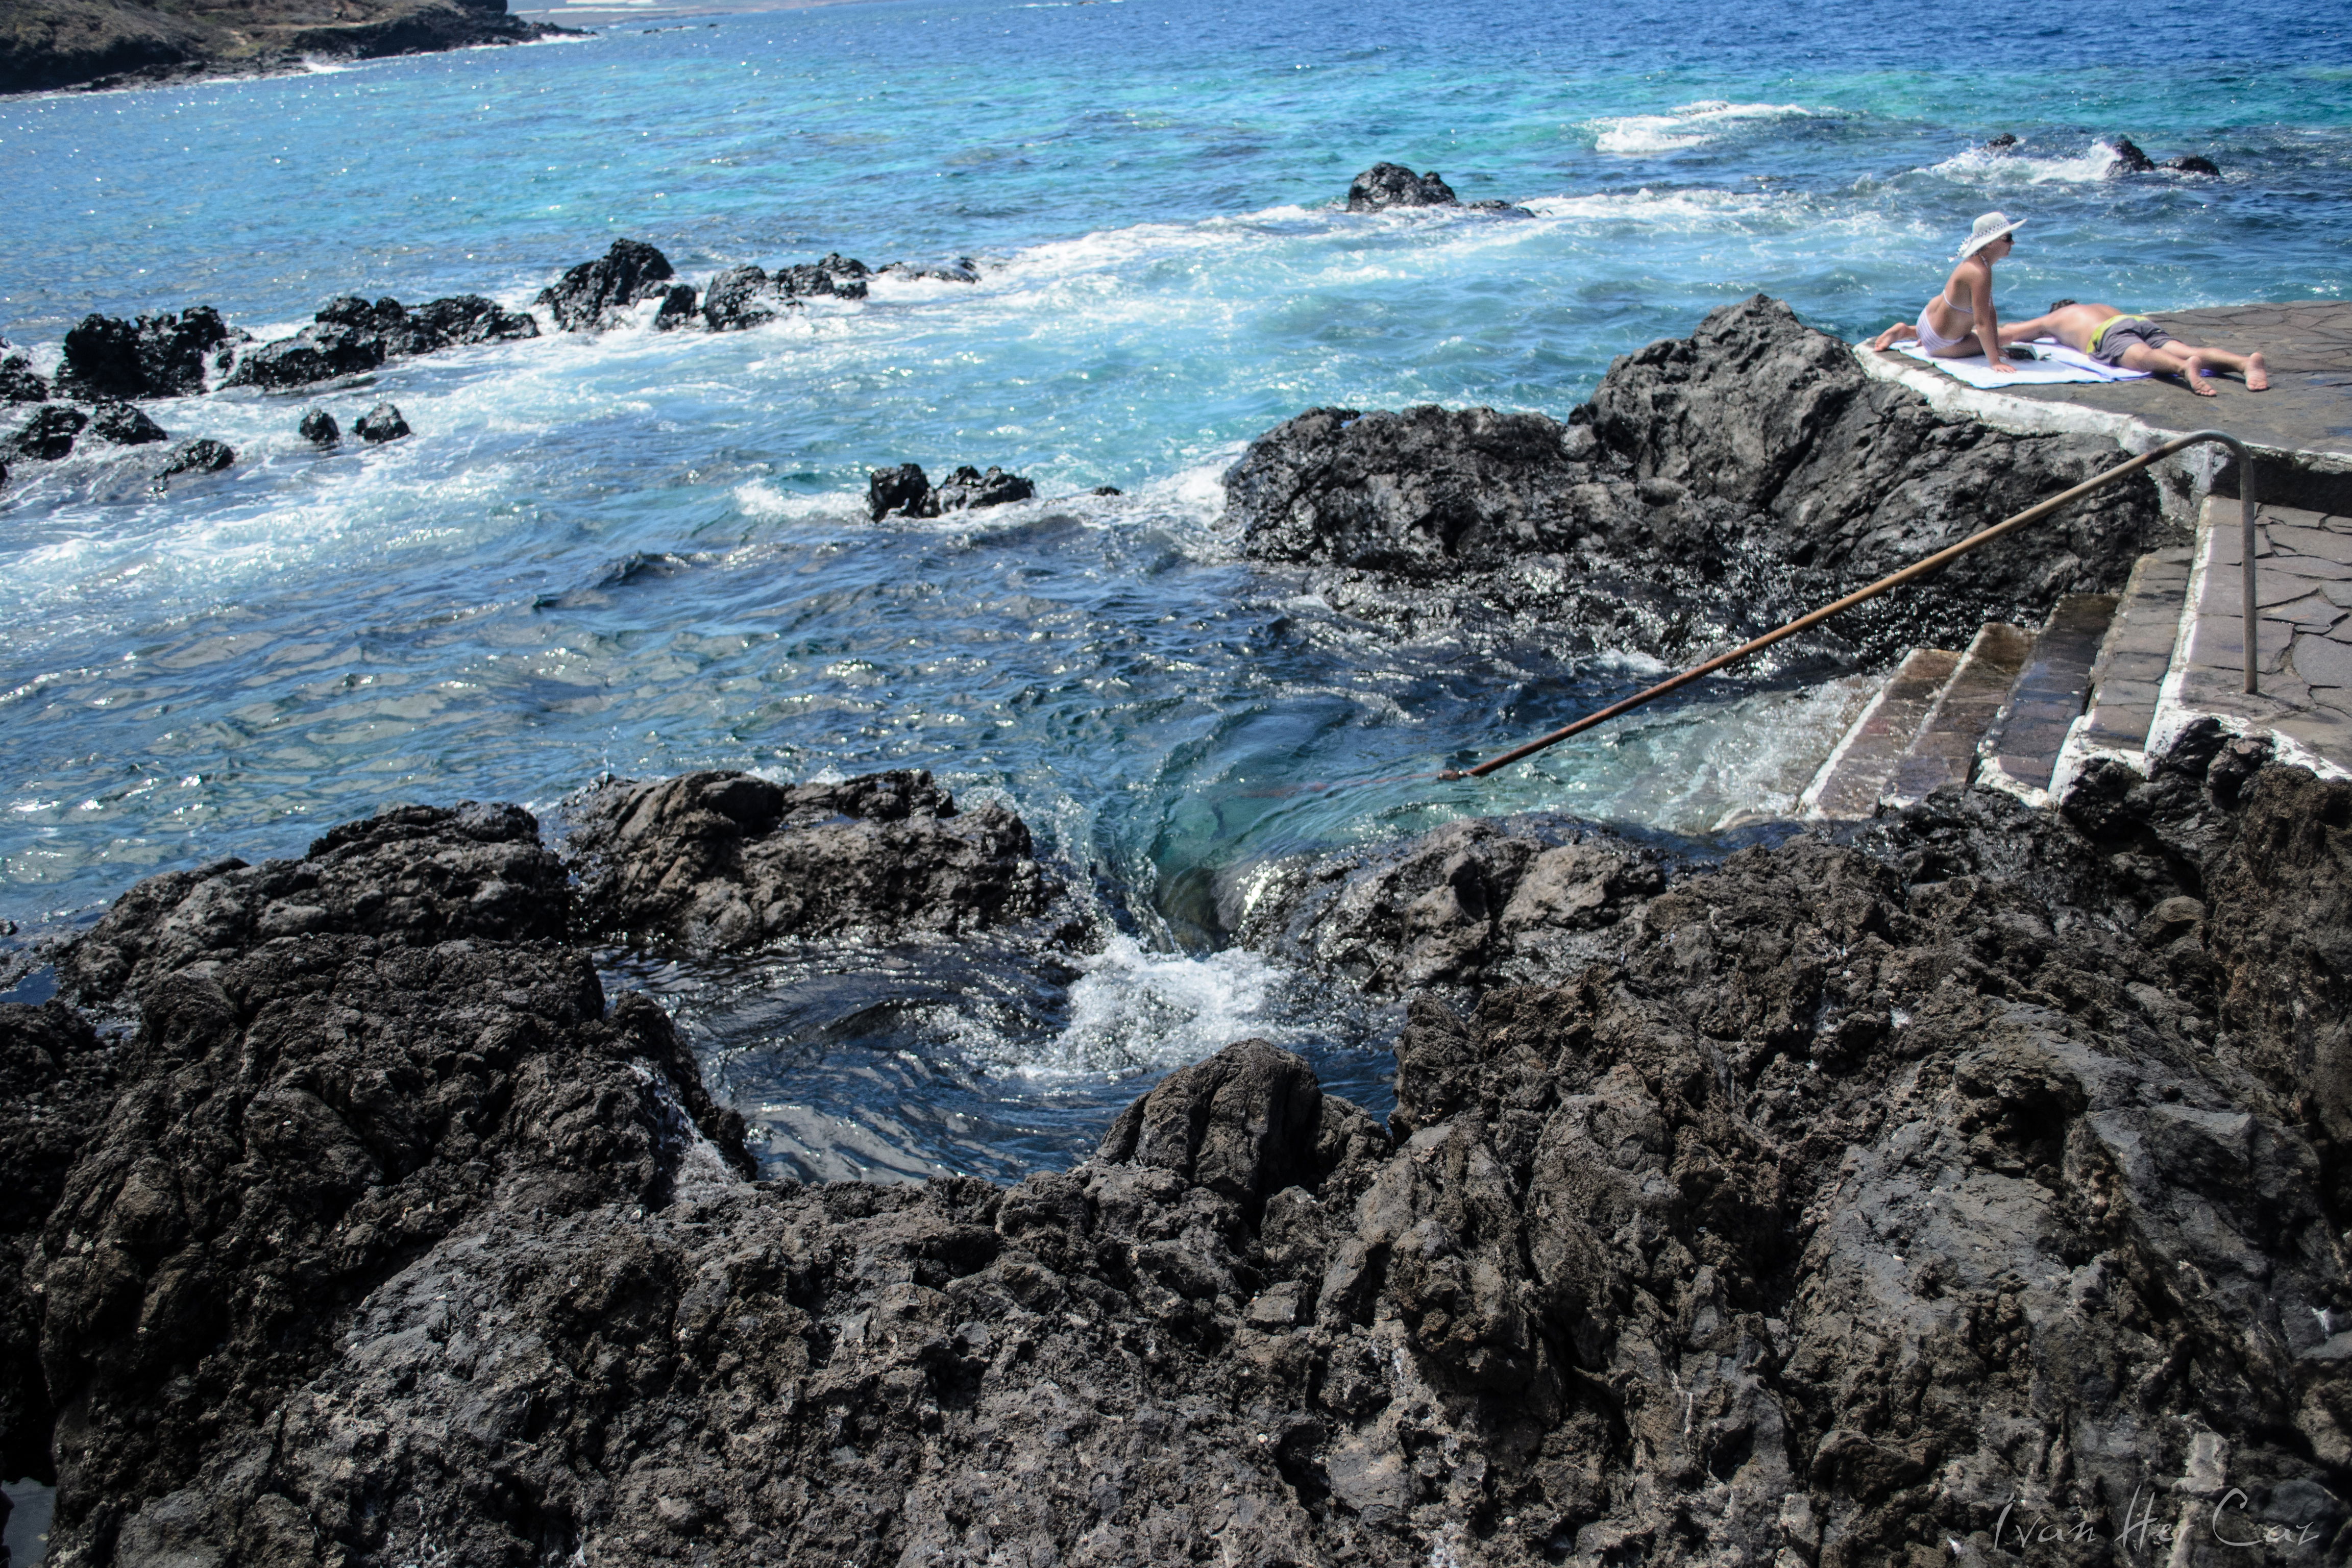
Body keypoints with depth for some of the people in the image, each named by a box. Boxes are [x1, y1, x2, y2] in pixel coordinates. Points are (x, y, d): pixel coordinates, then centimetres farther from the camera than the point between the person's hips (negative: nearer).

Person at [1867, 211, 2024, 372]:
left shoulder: (1977, 262, -2)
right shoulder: (1980, 273, -34)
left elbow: (1990, 312, -1)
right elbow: (1982, 322, -36)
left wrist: (1996, 350, -5)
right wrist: (1995, 362, -34)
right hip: (1941, 343, -10)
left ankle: (1907, 331, 20)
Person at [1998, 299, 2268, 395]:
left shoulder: (2052, 319, 35)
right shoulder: (2101, 308, 49)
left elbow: (2003, 334, 35)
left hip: (2110, 334, -5)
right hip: (2143, 321, 5)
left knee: (2142, 356, -35)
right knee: (2187, 351, -20)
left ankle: (2185, 368, -69)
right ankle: (2246, 361, -49)